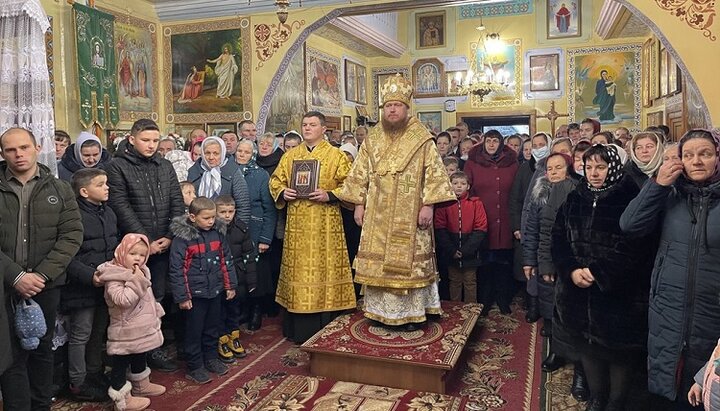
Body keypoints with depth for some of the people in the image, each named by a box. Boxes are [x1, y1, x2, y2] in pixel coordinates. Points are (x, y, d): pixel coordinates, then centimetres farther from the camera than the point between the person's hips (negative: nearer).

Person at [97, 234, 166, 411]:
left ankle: (142, 385, 42)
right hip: (125, 332, -9)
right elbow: (123, 300, -32)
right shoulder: (114, 277, -20)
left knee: (140, 359, 25)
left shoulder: (141, 272, 8)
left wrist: (155, 314, 23)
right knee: (121, 364, 3)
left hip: (142, 329, 9)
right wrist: (137, 282, -32)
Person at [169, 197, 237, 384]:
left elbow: (226, 260, 9)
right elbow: (176, 269, -14)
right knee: (194, 331, 8)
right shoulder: (182, 237, -15)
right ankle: (194, 367, 21)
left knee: (213, 328, 18)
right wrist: (182, 297, -13)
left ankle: (211, 358, 36)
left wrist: (230, 285, 9)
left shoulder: (217, 233, 0)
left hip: (216, 291, 5)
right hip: (195, 293, -5)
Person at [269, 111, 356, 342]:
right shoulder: (290, 156, 13)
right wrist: (283, 192, -4)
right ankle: (298, 329, 18)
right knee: (298, 268, 7)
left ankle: (325, 330, 11)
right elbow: (275, 180, 17)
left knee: (324, 267, 0)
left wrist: (329, 196, -17)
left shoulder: (336, 156, 1)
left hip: (325, 225, -3)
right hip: (297, 225, 4)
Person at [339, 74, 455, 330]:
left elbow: (434, 174, -6)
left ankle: (412, 312, 14)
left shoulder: (422, 140, -2)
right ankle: (381, 309, 20)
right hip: (378, 215, 4)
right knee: (378, 261, 7)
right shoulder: (372, 140, 9)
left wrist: (428, 205, -14)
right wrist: (359, 204, 4)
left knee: (409, 260, 2)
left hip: (409, 216, -3)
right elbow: (359, 174, 11)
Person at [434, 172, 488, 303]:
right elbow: (440, 229, -4)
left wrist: (466, 249, -13)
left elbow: (481, 229, -6)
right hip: (451, 255, 1)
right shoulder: (444, 204, 0)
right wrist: (451, 250, -12)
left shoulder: (475, 203, -2)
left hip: (470, 254, -1)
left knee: (470, 282, 9)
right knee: (454, 282, 12)